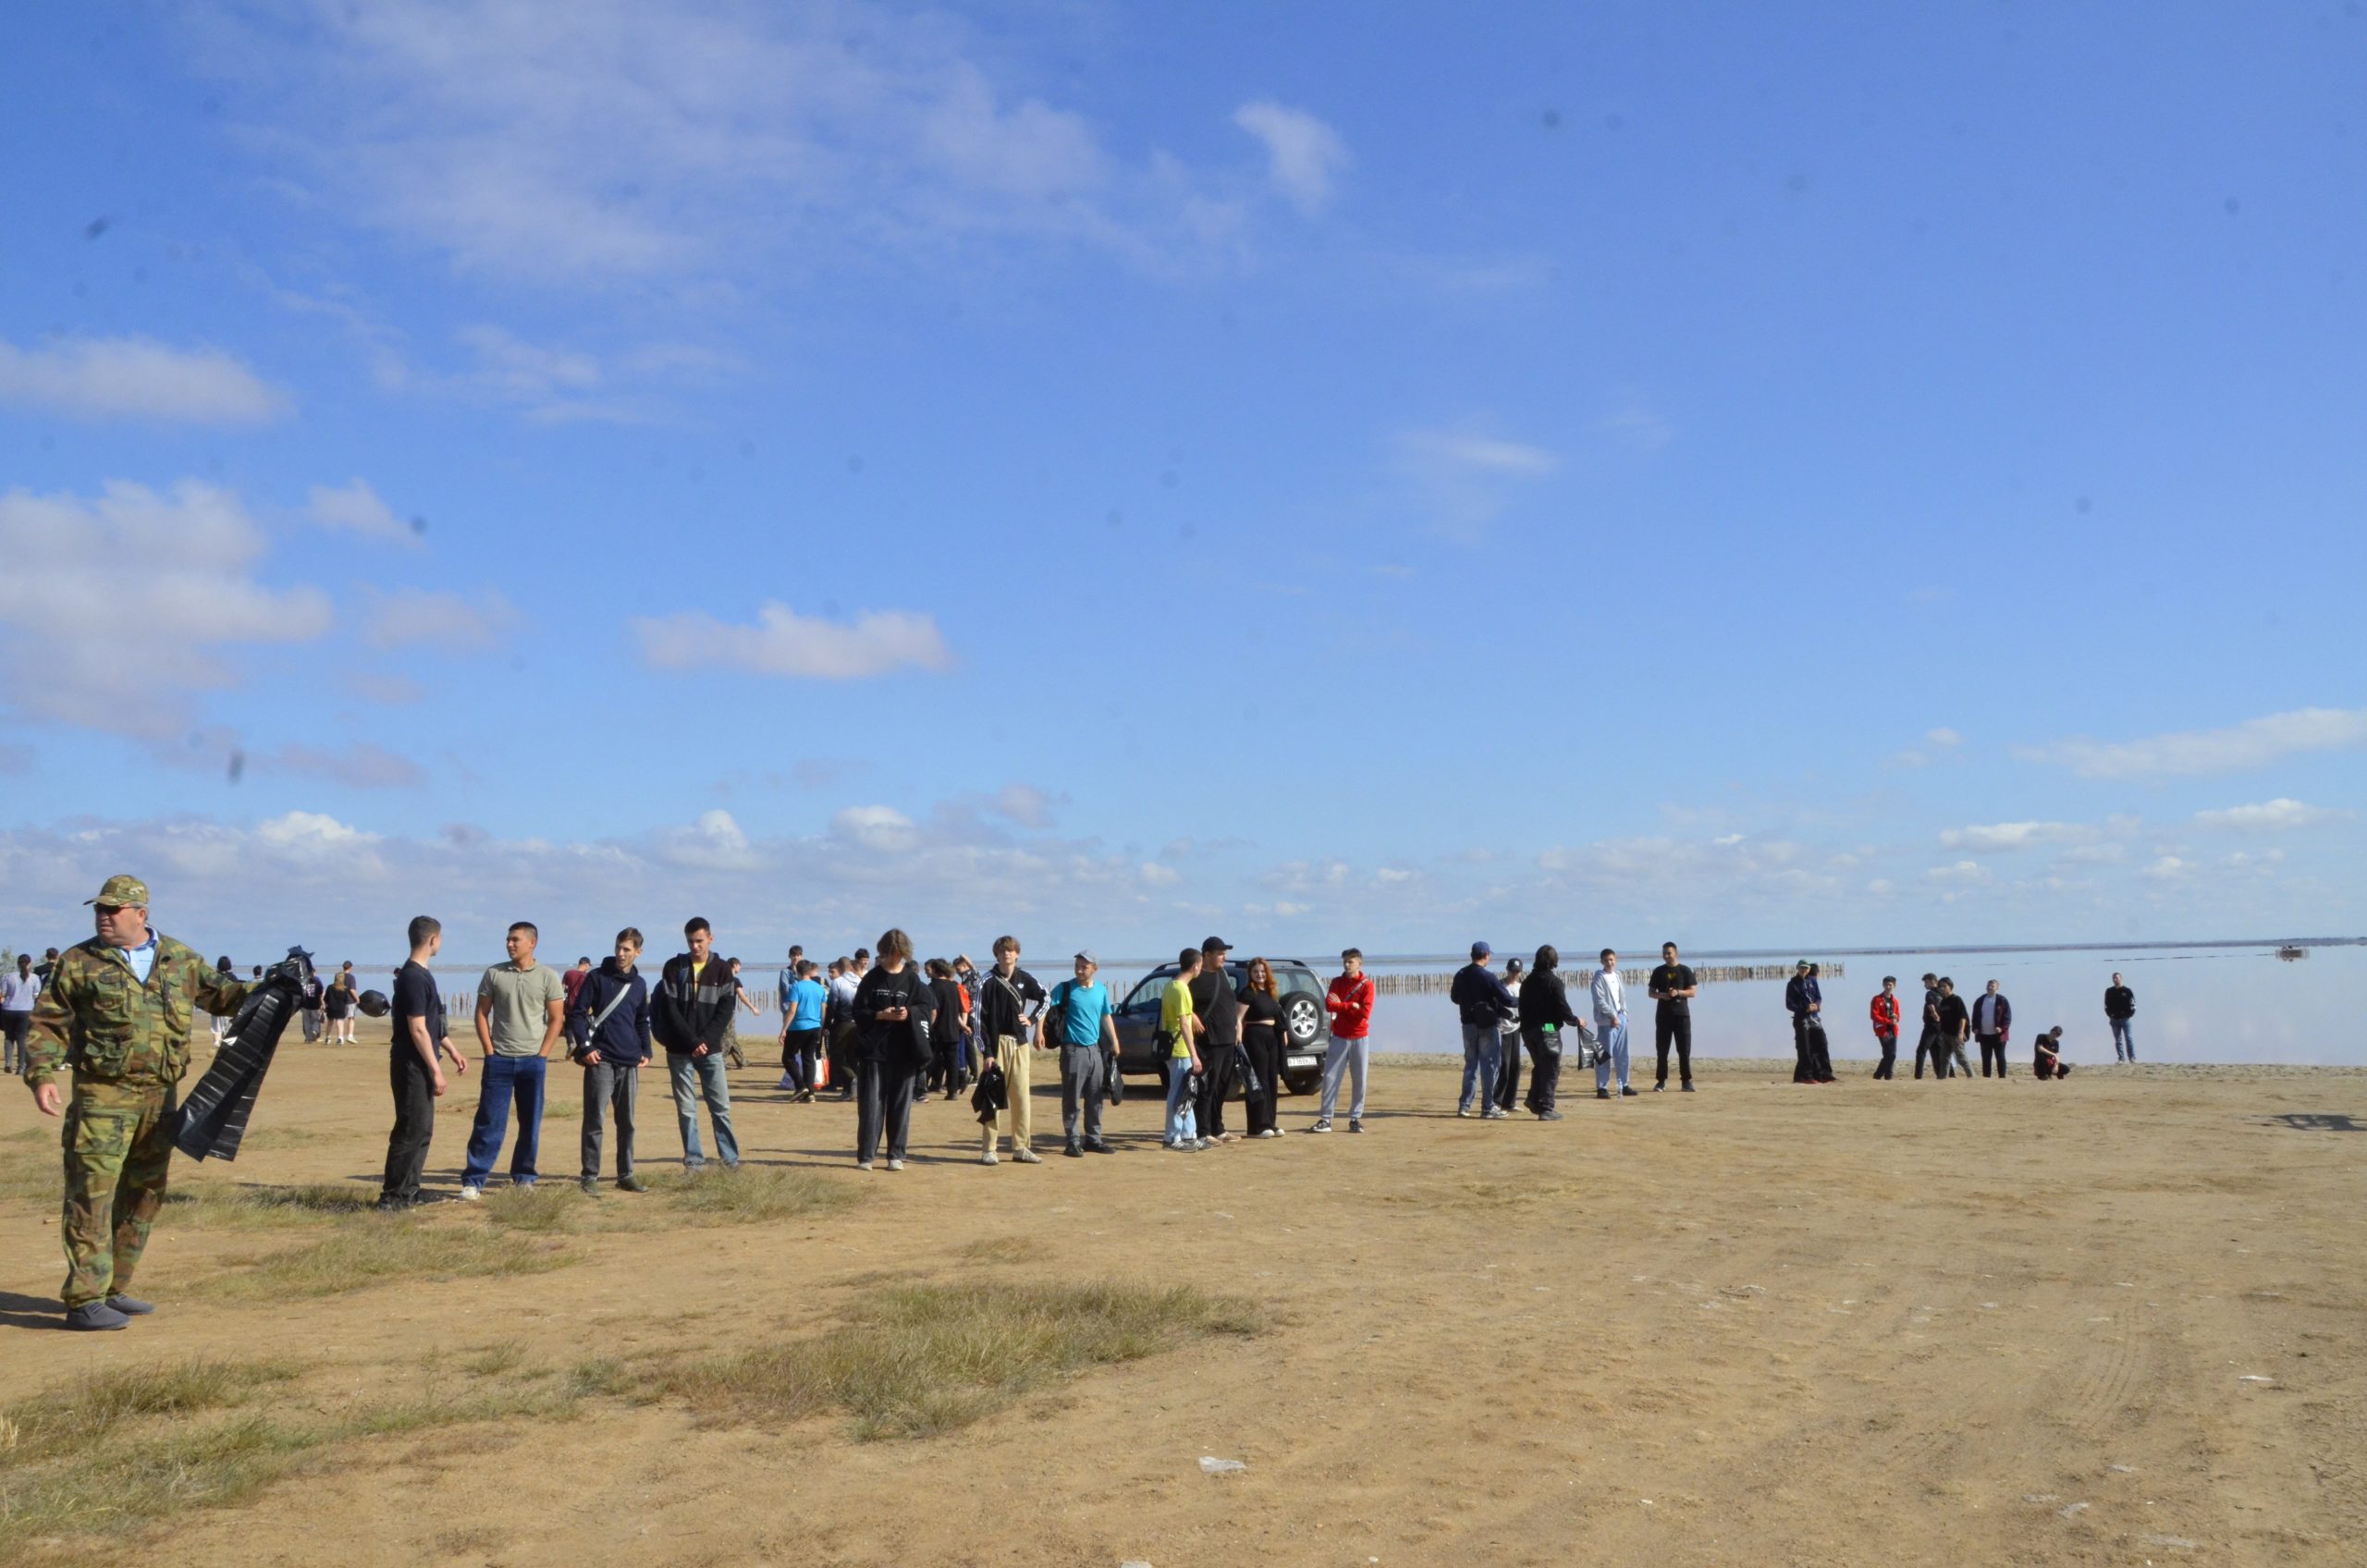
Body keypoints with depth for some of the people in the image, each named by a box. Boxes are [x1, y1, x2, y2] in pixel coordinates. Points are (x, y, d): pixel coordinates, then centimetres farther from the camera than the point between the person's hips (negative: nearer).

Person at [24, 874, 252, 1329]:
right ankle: (84, 1300, -6)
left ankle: (113, 1289, 23)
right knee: (93, 1196, -8)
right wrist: (41, 1076, -12)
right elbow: (47, 1024, 1)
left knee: (144, 1197, 11)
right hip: (102, 1098, -5)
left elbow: (222, 993, 20)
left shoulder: (181, 960, 10)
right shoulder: (77, 963, 1)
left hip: (160, 1098, 5)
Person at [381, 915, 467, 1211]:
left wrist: (453, 1052, 21)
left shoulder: (421, 975, 13)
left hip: (420, 1065, 10)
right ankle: (391, 1197, -1)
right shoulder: (413, 978, -18)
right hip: (412, 1065, -10)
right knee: (411, 1131, -6)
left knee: (422, 1130, 13)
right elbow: (418, 1030, -21)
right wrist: (436, 1070, -19)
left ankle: (407, 1193, 19)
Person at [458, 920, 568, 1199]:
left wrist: (541, 1054, -5)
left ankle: (524, 1178, 18)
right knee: (489, 1123, -1)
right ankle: (473, 1181, 4)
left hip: (533, 1061, 0)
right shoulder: (494, 974, 2)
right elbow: (482, 1014, 5)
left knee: (531, 1123, 7)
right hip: (499, 1059, 0)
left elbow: (556, 1019, 0)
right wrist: (489, 1051, -2)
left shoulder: (548, 977, -1)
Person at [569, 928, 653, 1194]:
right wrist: (585, 1047, -12)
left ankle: (626, 1175, 17)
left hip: (630, 1063, 5)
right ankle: (590, 1177, 0)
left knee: (627, 1122, 9)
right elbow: (576, 1012, -3)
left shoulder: (640, 984, 13)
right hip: (600, 1060, -4)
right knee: (594, 1120, -5)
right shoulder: (597, 978, 0)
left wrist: (646, 1051, 8)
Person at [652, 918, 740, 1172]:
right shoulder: (673, 968, 1)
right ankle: (694, 1160, 9)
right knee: (686, 1109, 3)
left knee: (721, 1107, 1)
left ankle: (730, 1158, 7)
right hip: (679, 1051, 0)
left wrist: (705, 1040, -13)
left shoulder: (721, 970, 4)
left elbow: (725, 1010, -2)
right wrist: (692, 1041, -13)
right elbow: (670, 1009, -6)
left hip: (711, 1049, 0)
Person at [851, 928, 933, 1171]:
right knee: (870, 1104, -1)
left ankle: (896, 1155, 10)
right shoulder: (871, 979, 5)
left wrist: (910, 1013, -12)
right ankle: (865, 1156, 3)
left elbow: (929, 1007, 8)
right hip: (873, 1050, -1)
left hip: (904, 1052, 1)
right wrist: (881, 1015, -14)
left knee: (900, 1104, 3)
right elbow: (858, 1013, 3)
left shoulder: (912, 980, 6)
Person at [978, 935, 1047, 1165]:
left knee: (1021, 1096, 5)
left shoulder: (1024, 979, 7)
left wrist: (1032, 1019, 9)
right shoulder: (988, 981, -6)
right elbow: (980, 1018, -8)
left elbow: (1045, 998, 25)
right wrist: (986, 1051, -13)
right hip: (997, 1043, -4)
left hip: (1019, 1043, 4)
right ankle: (989, 1149, 1)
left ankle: (1021, 1147, 12)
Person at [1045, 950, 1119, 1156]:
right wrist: (1039, 1032, -25)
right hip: (1073, 1050, -5)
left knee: (1095, 1099, 11)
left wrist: (1114, 1042, 15)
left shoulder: (1101, 990, 9)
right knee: (1072, 1099, -3)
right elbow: (1045, 1008, -11)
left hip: (1094, 1049, 5)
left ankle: (1093, 1139, 20)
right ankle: (1073, 1141, 3)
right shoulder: (1065, 988, -5)